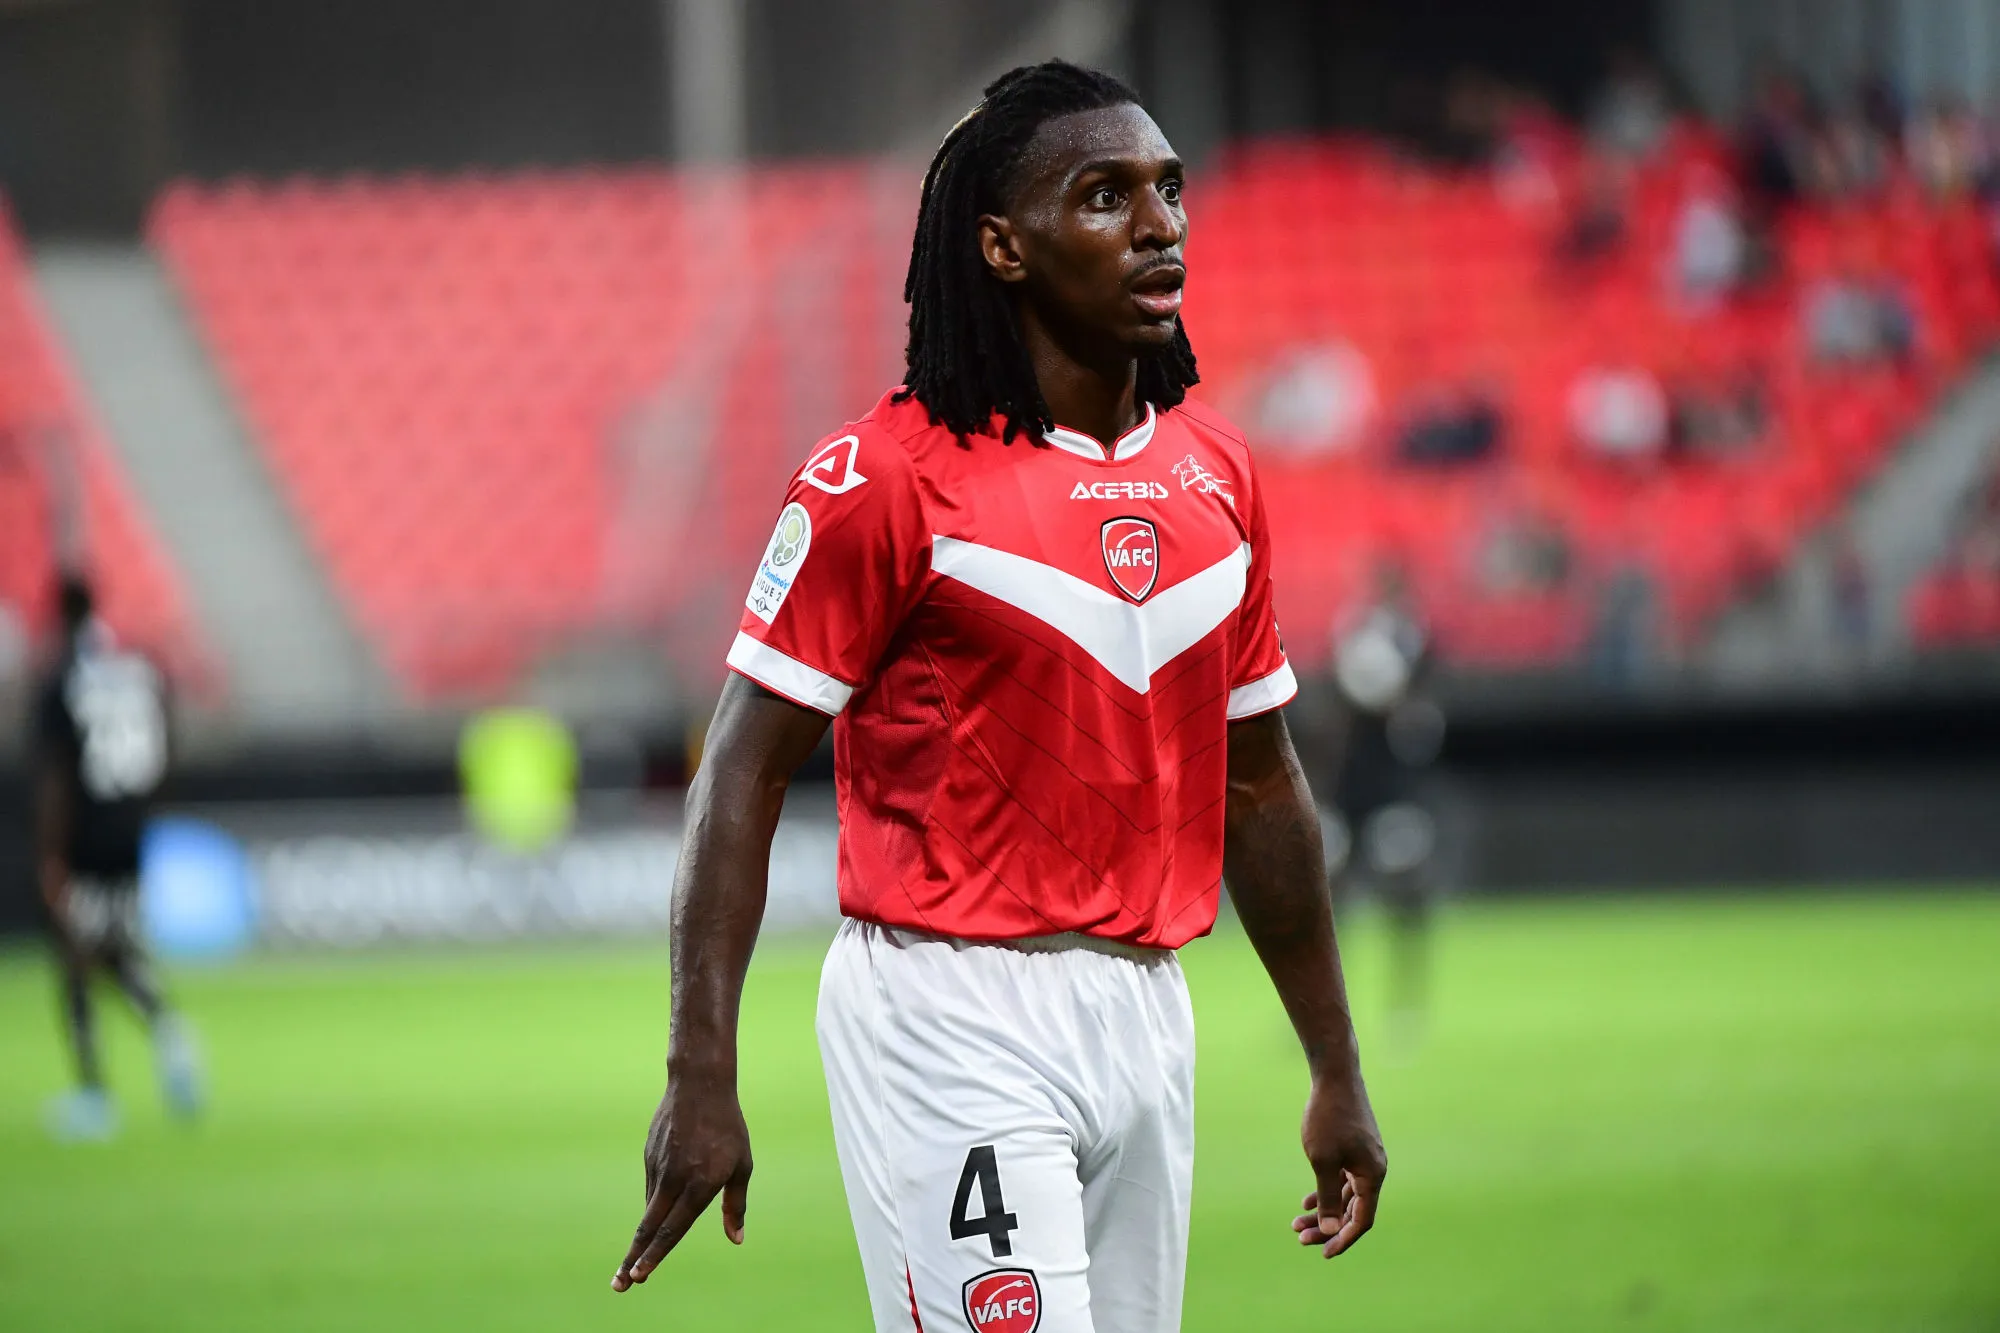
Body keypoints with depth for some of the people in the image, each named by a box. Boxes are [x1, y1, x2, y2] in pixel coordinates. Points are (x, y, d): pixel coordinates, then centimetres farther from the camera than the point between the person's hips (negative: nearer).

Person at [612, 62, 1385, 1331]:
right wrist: (702, 1078, -17)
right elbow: (745, 774, -10)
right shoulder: (885, 476, -10)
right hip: (954, 1024, -7)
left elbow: (1259, 781, 18)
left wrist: (1337, 1070, 20)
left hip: (1146, 1022, 7)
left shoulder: (1217, 473, 10)